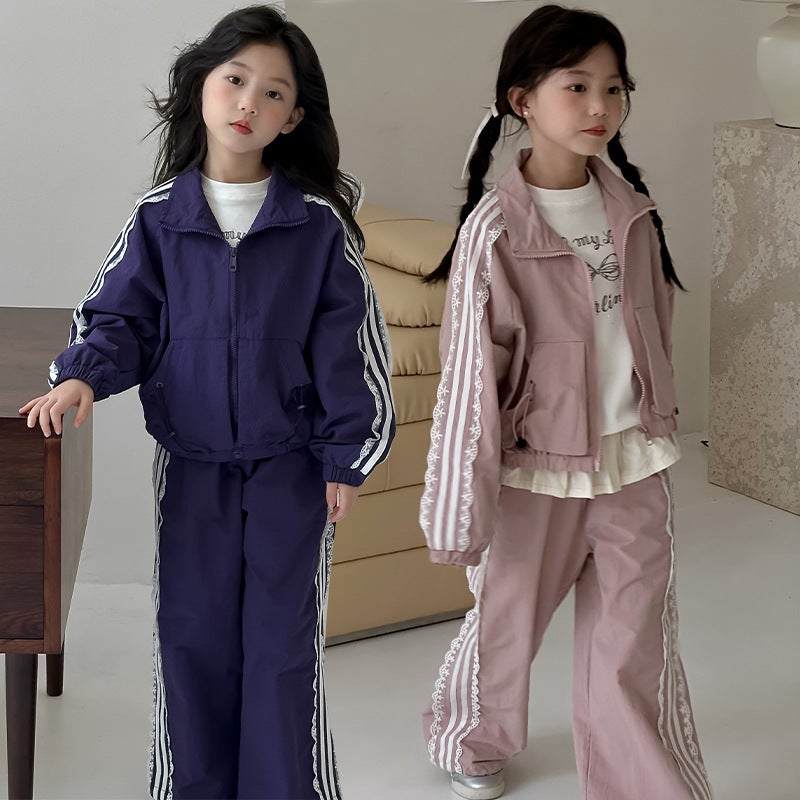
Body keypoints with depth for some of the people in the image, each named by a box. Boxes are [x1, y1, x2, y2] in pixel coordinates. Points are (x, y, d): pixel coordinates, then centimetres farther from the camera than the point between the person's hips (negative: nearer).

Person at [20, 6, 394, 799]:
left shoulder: (319, 225, -7)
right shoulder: (159, 220, -2)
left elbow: (347, 346, -4)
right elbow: (119, 317, 2)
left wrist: (346, 457, -4)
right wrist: (82, 376, -17)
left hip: (290, 468, -2)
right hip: (190, 468, 2)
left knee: (282, 643, 7)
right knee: (191, 637, 11)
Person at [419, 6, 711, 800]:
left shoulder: (630, 207, -2)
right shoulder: (496, 228, -17)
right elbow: (470, 373, -15)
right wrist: (462, 510, -12)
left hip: (635, 464, 3)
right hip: (540, 468, -3)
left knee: (638, 645, 9)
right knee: (504, 622, 17)